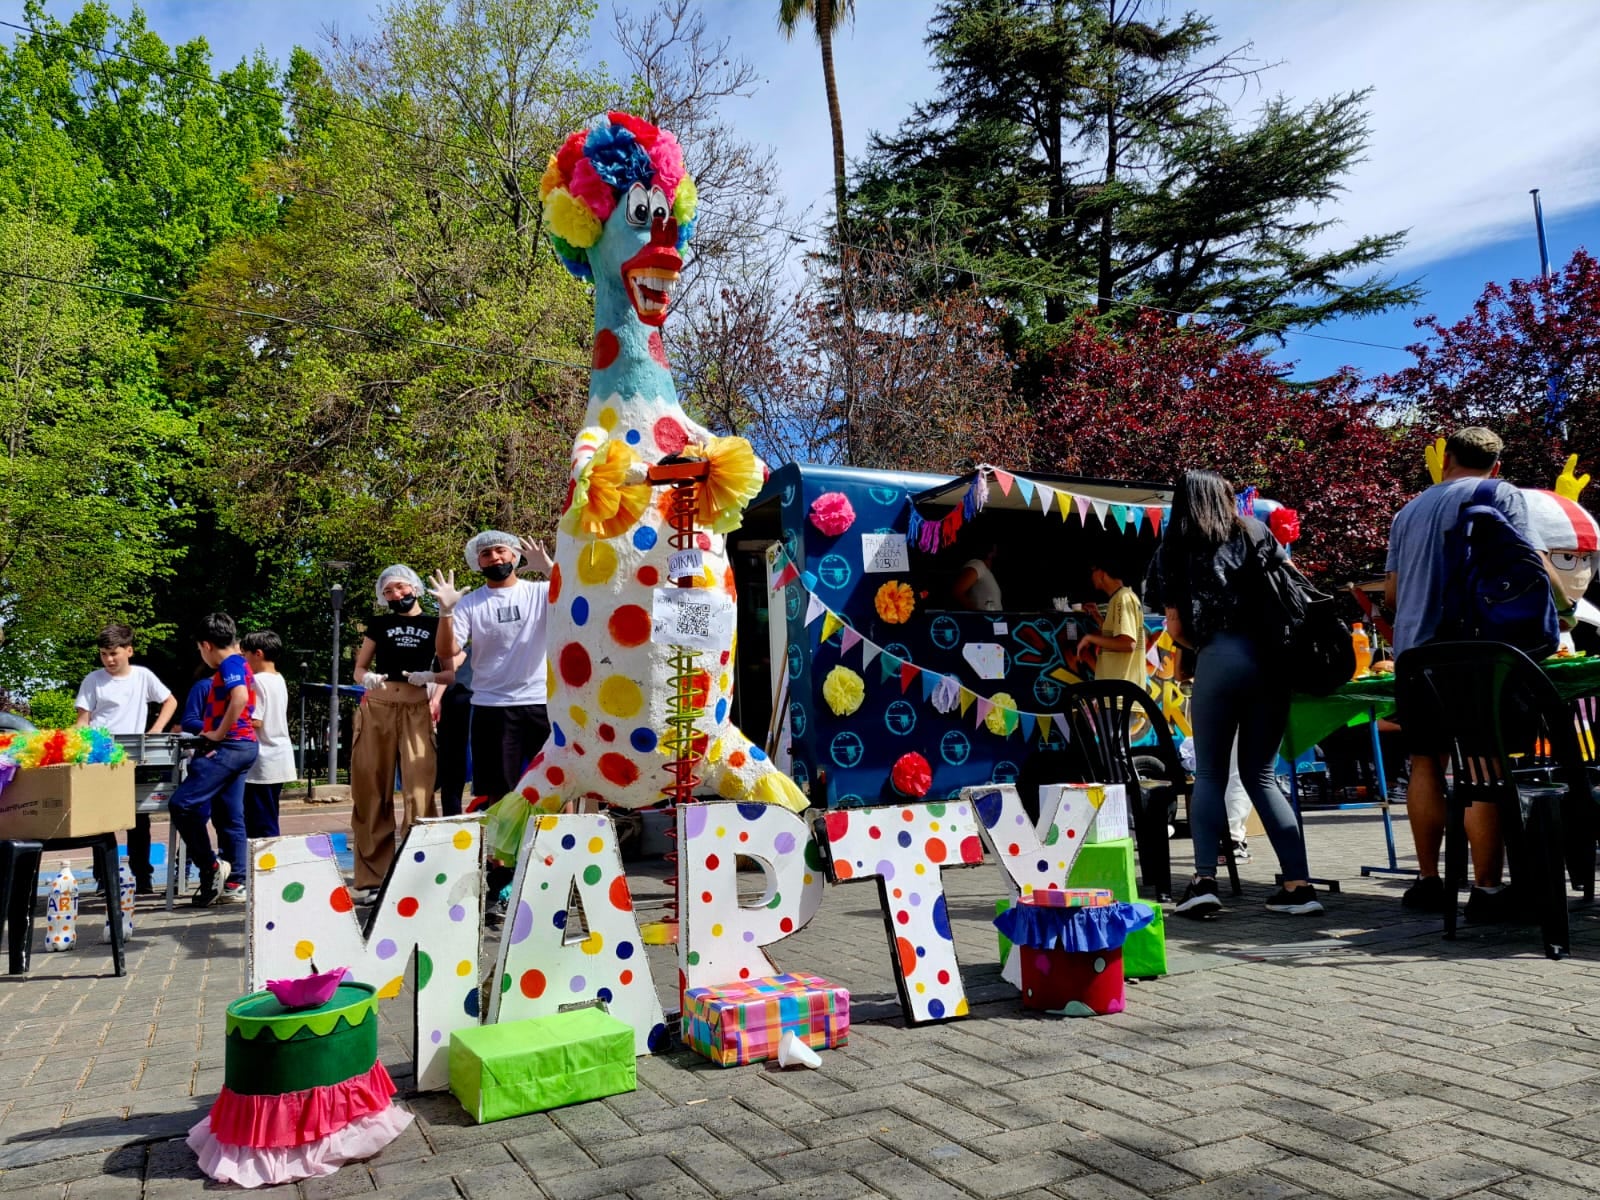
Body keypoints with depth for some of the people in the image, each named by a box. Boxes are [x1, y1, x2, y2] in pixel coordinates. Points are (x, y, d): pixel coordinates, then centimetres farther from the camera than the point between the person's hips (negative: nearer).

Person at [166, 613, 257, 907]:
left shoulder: (229, 664, -9)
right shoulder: (238, 664, 20)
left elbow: (240, 697, -28)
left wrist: (218, 733, -19)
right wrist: (214, 731, 17)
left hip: (229, 746, -10)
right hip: (243, 746, 10)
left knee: (182, 803, -12)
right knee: (230, 815, 10)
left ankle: (211, 866, -7)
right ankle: (233, 883, 13)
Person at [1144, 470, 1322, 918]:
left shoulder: (1174, 549, 11)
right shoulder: (1255, 533, 17)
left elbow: (1175, 628, 7)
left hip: (1219, 659, -3)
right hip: (1270, 658, 3)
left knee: (1209, 774, 6)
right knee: (1261, 774, 13)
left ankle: (1204, 881, -7)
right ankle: (1298, 884, 7)